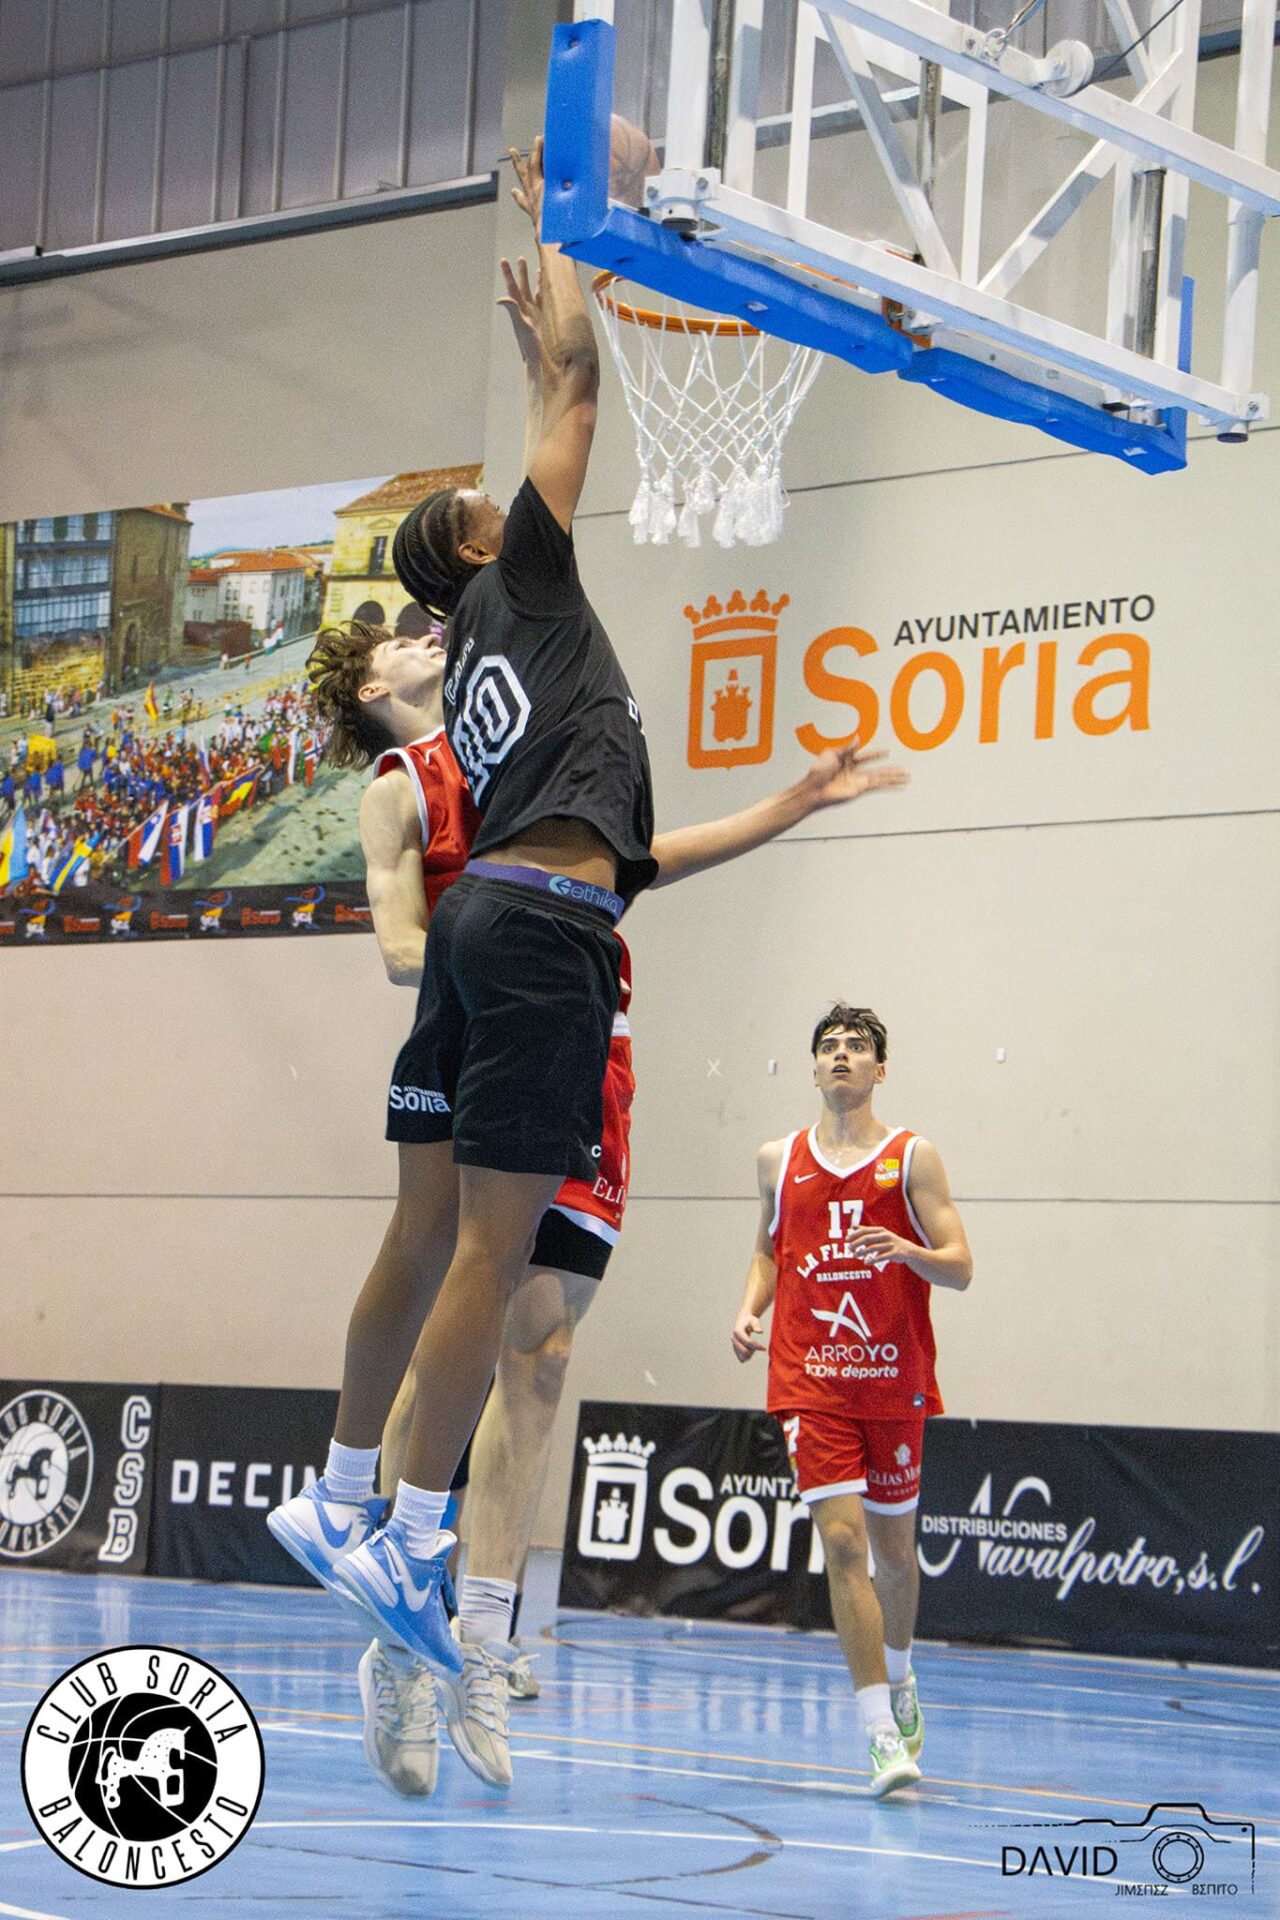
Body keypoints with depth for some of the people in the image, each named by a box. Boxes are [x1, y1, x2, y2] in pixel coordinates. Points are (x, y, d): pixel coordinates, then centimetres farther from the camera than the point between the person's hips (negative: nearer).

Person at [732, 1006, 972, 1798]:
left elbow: (960, 1267, -4)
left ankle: (899, 1678, 41)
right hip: (810, 1380, 0)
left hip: (894, 1380, 0)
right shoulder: (780, 1161, 8)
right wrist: (750, 1312, 3)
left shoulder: (912, 1158, 0)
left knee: (894, 1547, 12)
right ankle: (885, 1735, -15)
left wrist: (907, 1250, -24)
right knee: (842, 1540, -13)